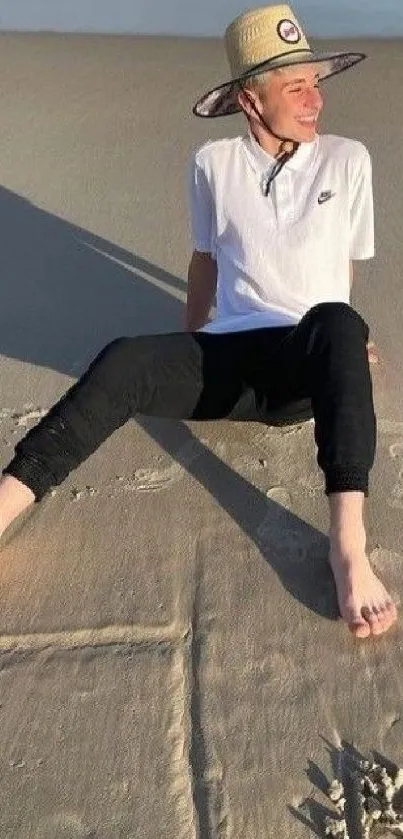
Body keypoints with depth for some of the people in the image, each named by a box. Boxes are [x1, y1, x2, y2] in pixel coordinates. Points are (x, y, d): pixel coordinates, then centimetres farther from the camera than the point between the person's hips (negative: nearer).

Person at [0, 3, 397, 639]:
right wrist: (190, 345, 26)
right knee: (124, 362, -28)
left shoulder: (348, 161, 8)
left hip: (310, 362, -1)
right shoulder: (214, 163, 9)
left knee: (338, 324, -37)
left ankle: (347, 542, -46)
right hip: (229, 355, 1)